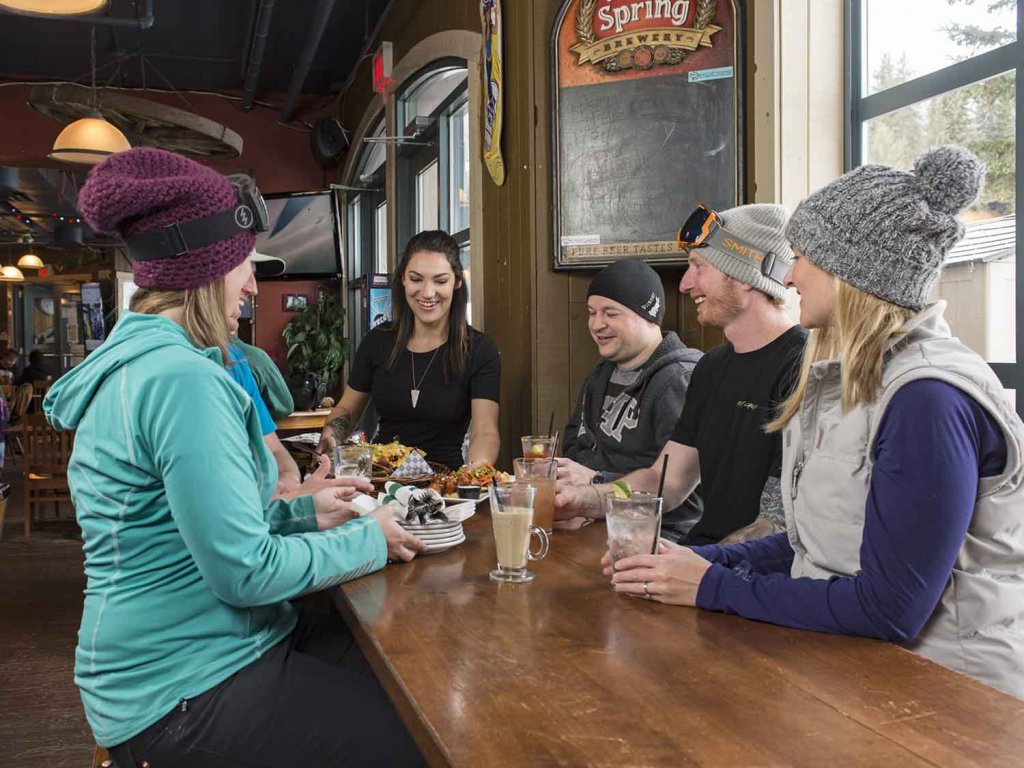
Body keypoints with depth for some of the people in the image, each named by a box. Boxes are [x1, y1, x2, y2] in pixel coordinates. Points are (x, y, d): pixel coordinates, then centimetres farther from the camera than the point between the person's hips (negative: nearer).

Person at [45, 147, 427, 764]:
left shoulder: (141, 361, 11)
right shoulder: (182, 377, -23)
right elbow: (245, 570, -24)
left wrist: (305, 513, 9)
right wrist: (369, 540, -10)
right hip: (187, 692, -10)